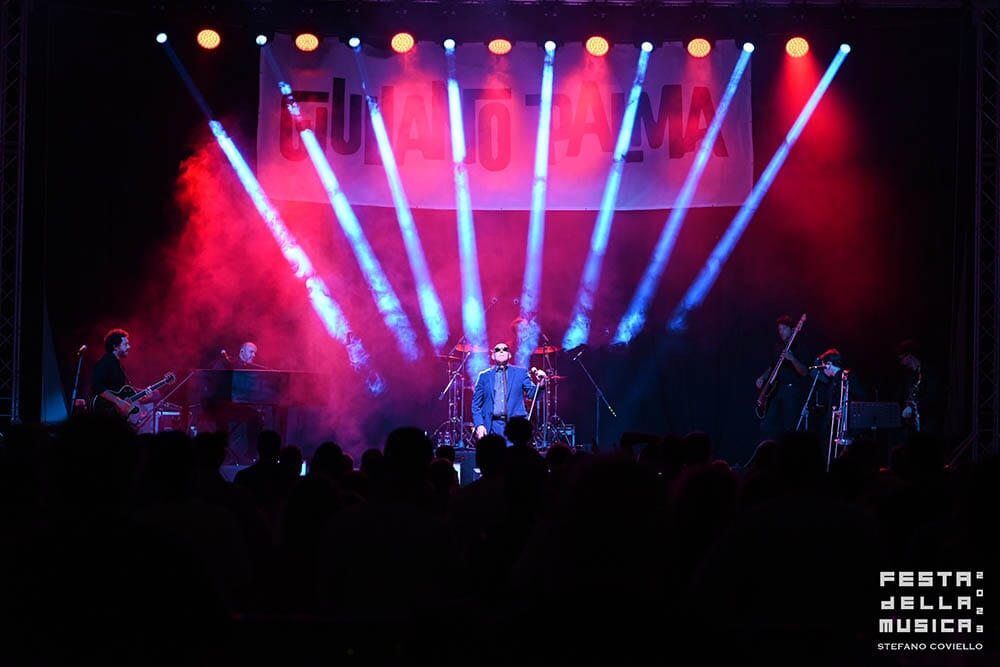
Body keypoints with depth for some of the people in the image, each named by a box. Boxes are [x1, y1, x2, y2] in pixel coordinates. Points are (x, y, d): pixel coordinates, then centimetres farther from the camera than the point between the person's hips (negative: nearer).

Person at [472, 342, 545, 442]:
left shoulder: (520, 372, 12)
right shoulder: (484, 376, 13)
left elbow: (532, 393, 3)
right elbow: (476, 404, 11)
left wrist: (540, 384, -18)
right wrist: (479, 425, -3)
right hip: (493, 426, 1)